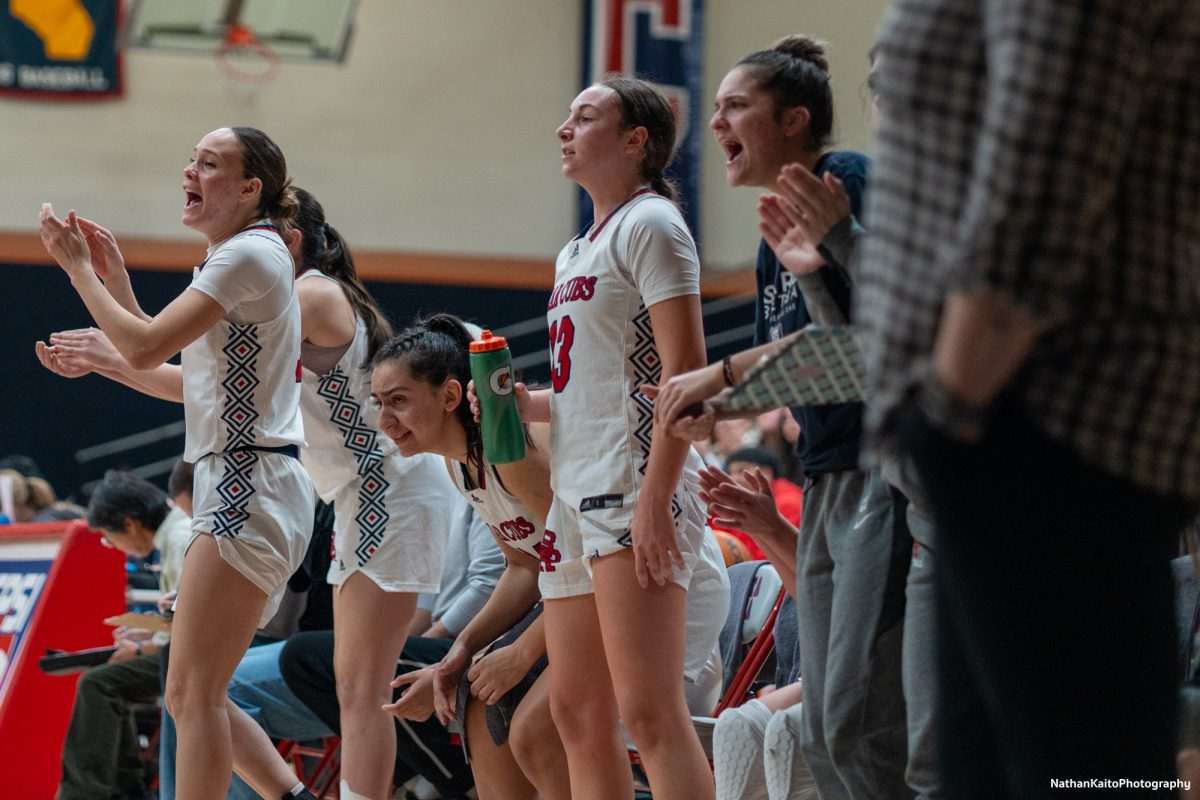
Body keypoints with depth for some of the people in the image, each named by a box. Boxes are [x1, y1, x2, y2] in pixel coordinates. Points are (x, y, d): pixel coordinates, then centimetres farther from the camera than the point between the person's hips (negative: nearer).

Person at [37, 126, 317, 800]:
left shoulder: (251, 253, -10)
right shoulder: (233, 258, 21)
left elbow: (145, 346, -15)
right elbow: (185, 381, 23)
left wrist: (79, 267, -3)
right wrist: (115, 277, 20)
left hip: (251, 486, -10)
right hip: (243, 490, 10)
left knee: (193, 693, -13)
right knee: (195, 696, 10)